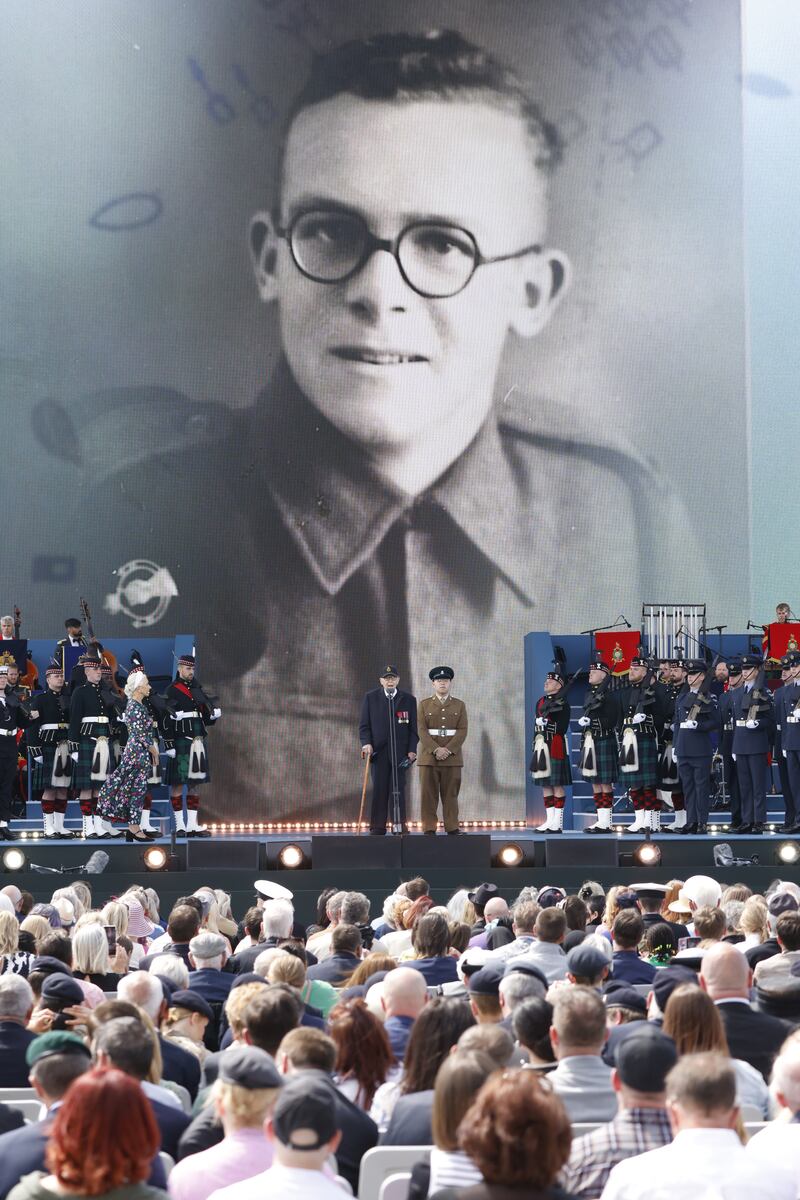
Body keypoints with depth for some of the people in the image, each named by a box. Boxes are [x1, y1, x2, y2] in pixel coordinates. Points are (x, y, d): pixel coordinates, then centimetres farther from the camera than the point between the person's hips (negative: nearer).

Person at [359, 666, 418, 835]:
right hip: (378, 751, 0)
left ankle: (399, 826, 2)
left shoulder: (408, 699, 8)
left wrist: (412, 750, -1)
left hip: (400, 751, 0)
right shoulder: (370, 698, 7)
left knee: (398, 788, -2)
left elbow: (413, 727, 8)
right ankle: (377, 827, 1)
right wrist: (366, 743, -10)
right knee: (379, 788, -1)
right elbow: (364, 725, 6)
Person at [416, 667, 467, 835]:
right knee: (428, 794, -2)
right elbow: (421, 730, -2)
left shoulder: (459, 705, 9)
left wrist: (448, 750, -13)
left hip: (452, 756, 0)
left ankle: (452, 828, 3)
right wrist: (436, 750, -15)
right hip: (429, 756, 0)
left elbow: (462, 731, 0)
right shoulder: (424, 705, 7)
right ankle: (429, 828, 0)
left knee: (451, 794, 1)